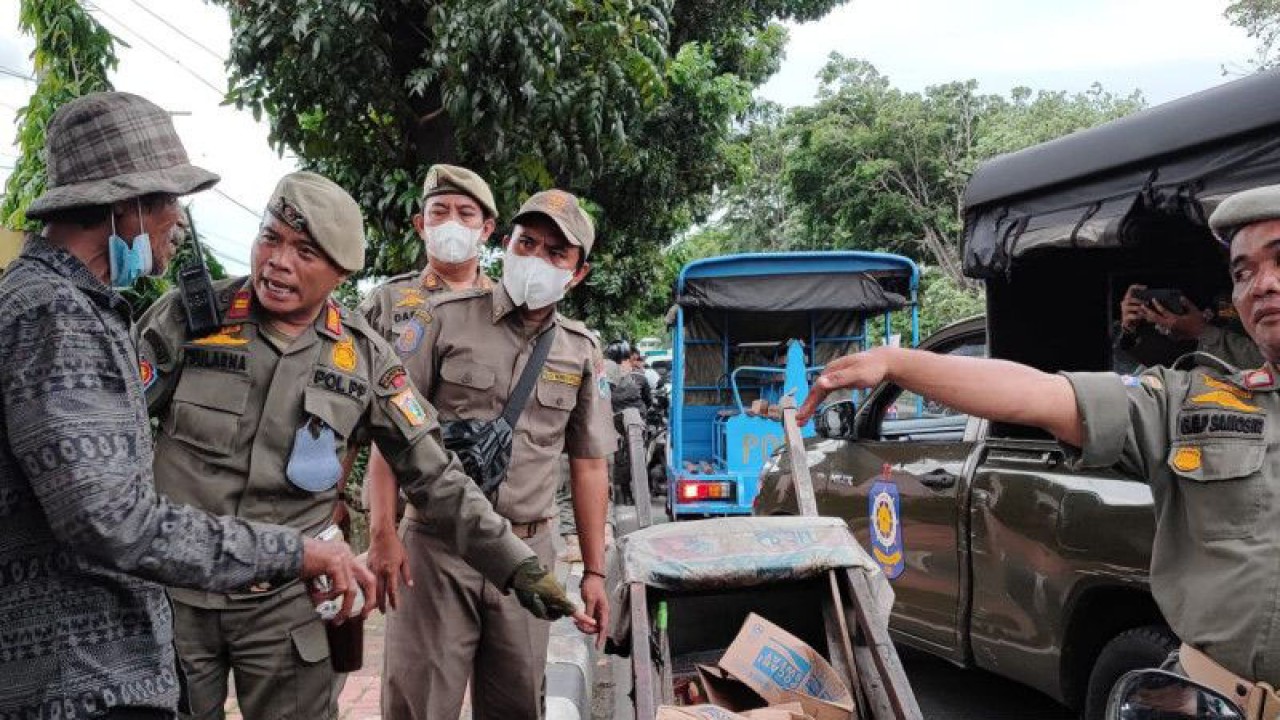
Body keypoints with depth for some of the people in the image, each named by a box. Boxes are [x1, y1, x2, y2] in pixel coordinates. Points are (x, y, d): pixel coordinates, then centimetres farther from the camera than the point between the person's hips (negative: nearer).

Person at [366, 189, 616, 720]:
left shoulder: (582, 353, 7)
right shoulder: (447, 320, -2)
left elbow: (588, 467, 11)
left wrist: (594, 571, 9)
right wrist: (382, 535, -11)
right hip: (437, 545, -3)